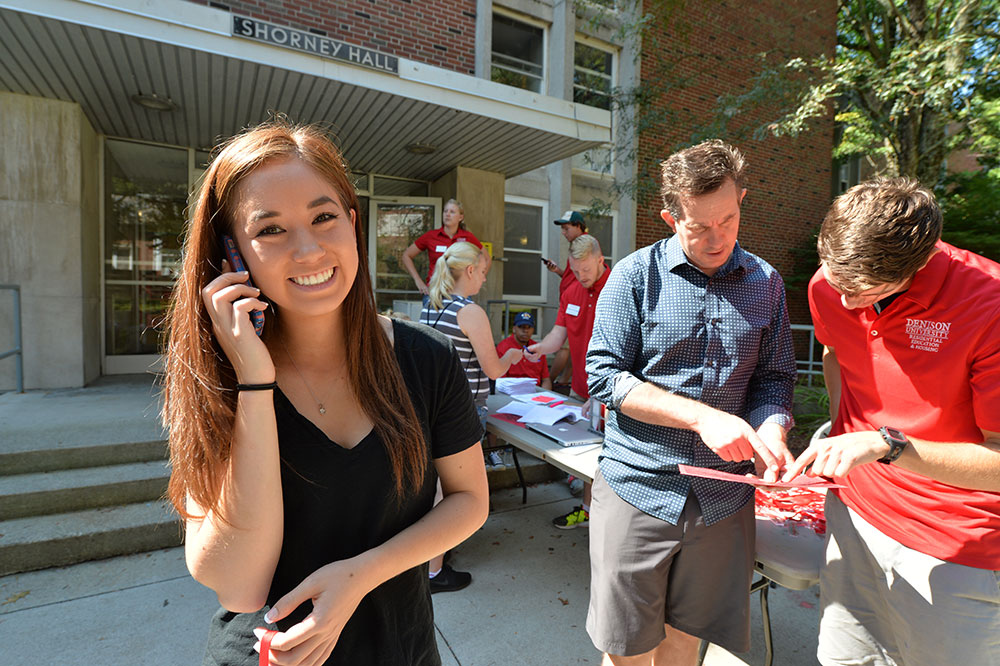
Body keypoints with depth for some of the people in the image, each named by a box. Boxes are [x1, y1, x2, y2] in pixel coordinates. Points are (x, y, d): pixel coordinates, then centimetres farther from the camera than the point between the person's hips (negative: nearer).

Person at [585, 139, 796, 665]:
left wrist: (770, 430, -12)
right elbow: (604, 376, -12)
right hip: (638, 488, -3)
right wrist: (703, 416, -19)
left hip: (723, 497, 3)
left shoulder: (766, 283, 6)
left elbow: (774, 377, 10)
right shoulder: (637, 275, -6)